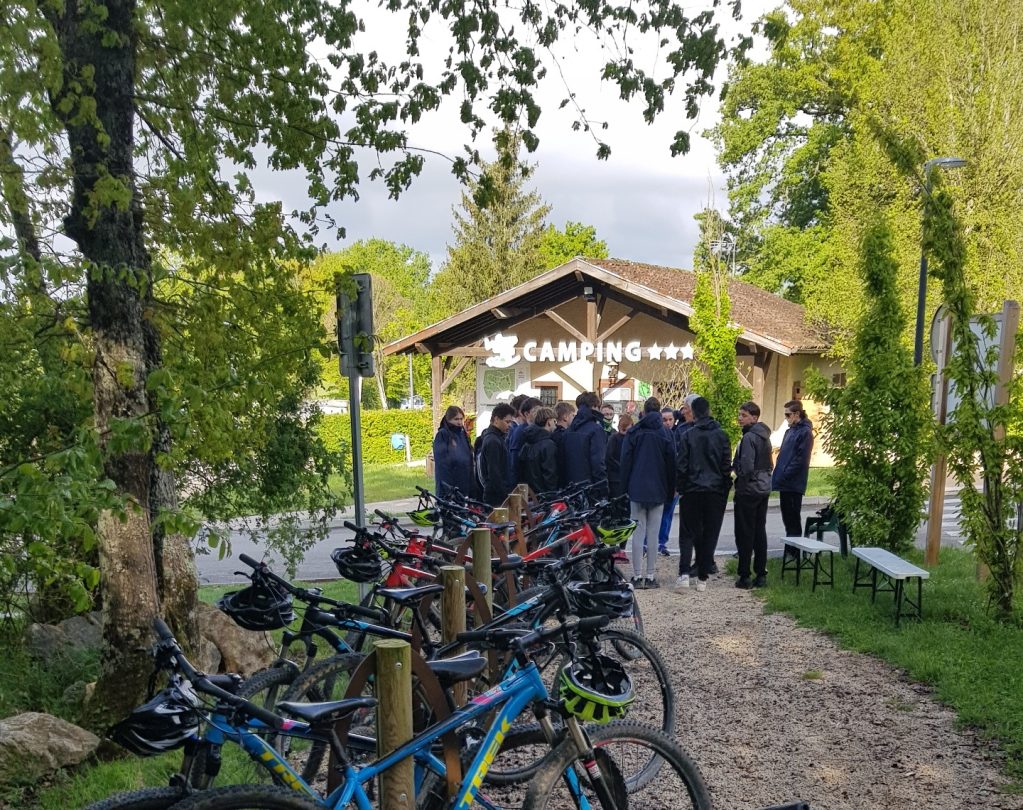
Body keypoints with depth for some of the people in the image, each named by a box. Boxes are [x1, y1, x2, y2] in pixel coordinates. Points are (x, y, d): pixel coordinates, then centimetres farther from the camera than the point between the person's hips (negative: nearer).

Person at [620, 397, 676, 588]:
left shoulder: (633, 432, 0)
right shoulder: (665, 433, 0)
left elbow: (625, 461, 0)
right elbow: (671, 462, 2)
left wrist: (625, 487, 6)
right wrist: (671, 490, 9)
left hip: (637, 489, 0)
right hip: (658, 491, 0)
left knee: (638, 533, 3)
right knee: (653, 533, 4)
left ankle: (637, 576, 3)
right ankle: (650, 576, 5)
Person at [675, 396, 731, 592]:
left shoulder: (688, 435, -3)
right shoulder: (721, 435, 0)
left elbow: (682, 466, -4)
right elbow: (727, 465, 0)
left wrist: (681, 488, 5)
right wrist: (726, 488, 9)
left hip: (693, 490, 0)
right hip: (716, 490, 0)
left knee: (694, 530, 13)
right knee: (710, 534, 4)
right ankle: (702, 576, 1)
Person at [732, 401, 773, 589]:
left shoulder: (749, 437, -16)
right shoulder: (764, 437, 12)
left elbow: (746, 467, -21)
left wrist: (740, 482, -4)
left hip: (748, 490, -8)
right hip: (764, 489, 9)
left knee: (744, 534, -2)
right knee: (760, 532, 12)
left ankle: (745, 576, 1)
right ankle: (761, 575, 16)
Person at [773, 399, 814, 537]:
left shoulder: (805, 432, -11)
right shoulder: (789, 431, 16)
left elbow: (801, 459, -18)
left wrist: (784, 476, -18)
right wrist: (778, 475, 10)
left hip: (794, 484, -9)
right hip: (785, 484, 9)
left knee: (793, 518, -2)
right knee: (786, 516, 14)